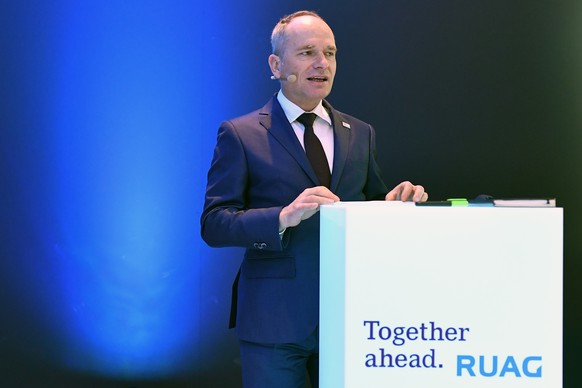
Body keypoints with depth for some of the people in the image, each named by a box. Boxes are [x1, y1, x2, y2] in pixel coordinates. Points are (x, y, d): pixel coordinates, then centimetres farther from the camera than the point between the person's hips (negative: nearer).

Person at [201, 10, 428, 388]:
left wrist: (394, 204, -6)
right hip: (274, 319, -4)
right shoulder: (240, 134, -1)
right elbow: (213, 224, -8)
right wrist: (283, 217, -24)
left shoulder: (360, 134, 13)